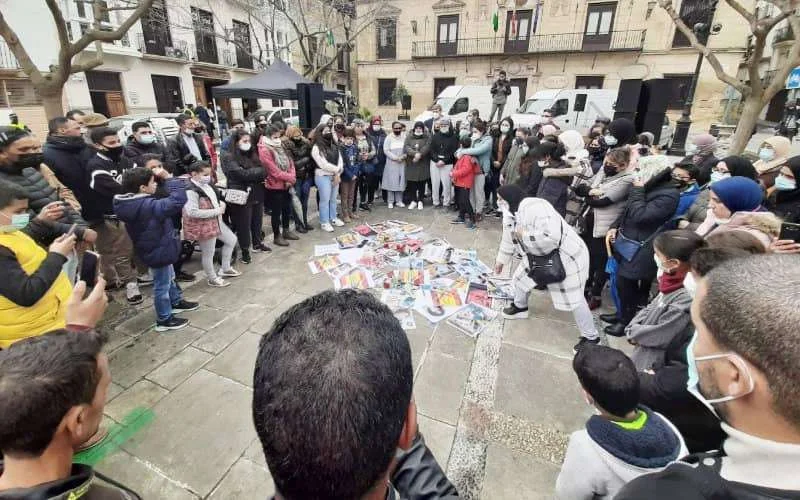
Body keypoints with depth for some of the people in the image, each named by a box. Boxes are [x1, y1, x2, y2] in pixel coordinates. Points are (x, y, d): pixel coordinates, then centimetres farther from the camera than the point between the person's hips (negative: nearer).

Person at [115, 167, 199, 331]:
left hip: (155, 248, 9)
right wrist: (168, 178, -28)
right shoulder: (148, 206, -31)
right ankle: (164, 320, 22)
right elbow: (178, 201, -39)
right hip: (159, 250, -9)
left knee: (169, 277, 28)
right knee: (162, 285, 6)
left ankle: (176, 302, 49)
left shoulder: (129, 203, -3)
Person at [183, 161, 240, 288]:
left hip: (216, 221, 9)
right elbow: (192, 212, -30)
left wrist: (221, 203, -4)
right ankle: (212, 279, 27)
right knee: (208, 253, 6)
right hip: (203, 226, -9)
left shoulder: (207, 185, 2)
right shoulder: (191, 191, -24)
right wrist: (216, 211, -25)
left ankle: (225, 269, 36)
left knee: (231, 240, 21)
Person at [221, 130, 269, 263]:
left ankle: (258, 244, 35)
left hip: (257, 194, 7)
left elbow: (261, 170, 13)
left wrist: (262, 175, -11)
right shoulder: (229, 157, -8)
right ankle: (245, 250, 14)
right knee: (243, 224, 3)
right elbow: (242, 174, -19)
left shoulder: (252, 155, 14)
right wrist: (262, 171, -11)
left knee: (257, 221, 17)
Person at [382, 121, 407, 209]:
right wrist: (395, 158, -14)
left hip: (402, 163, 3)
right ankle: (390, 201, 5)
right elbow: (386, 150, -8)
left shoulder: (404, 137, 7)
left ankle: (399, 200, 12)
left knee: (401, 182, 4)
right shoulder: (389, 138, -1)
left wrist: (403, 156, -12)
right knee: (391, 182, -2)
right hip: (391, 163, -3)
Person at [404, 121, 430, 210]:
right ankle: (413, 201, 16)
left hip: (423, 164, -1)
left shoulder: (427, 137, 5)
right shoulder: (409, 137, 9)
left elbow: (427, 147, -10)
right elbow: (406, 147, -6)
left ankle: (420, 201, 15)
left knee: (422, 183, 3)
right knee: (411, 183, 3)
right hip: (411, 164, 1)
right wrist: (415, 154, -21)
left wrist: (419, 155, -23)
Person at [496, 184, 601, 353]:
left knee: (573, 298, -2)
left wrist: (524, 235, -28)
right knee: (521, 277, 19)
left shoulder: (534, 207, -32)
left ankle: (591, 337, 15)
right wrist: (501, 259, 23)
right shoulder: (510, 213, -1)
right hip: (540, 256, 9)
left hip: (565, 256, -9)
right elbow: (509, 238, 16)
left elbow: (551, 238, -40)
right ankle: (519, 307, 46)